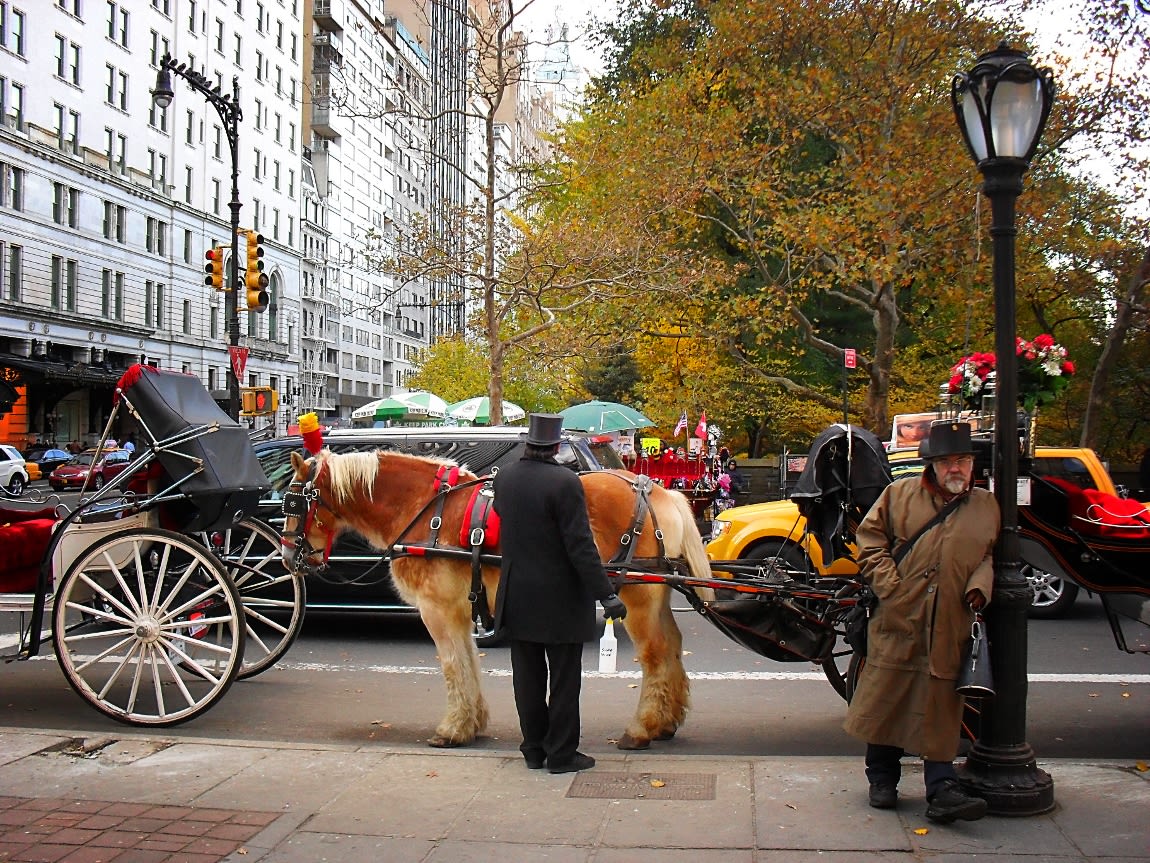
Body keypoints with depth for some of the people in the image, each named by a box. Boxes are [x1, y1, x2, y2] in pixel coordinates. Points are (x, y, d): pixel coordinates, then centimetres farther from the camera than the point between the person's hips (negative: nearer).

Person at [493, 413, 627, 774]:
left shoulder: (503, 478, -1)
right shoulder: (565, 483, -20)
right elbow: (581, 547, -21)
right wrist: (606, 594, -17)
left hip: (516, 596, 6)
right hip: (559, 599, -6)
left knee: (527, 677, 15)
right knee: (564, 679, 7)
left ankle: (534, 749, 25)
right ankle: (561, 754, 14)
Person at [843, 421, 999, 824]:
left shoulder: (987, 506, 10)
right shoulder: (900, 493, 4)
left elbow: (994, 554, 18)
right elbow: (870, 537, 6)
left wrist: (980, 586, -1)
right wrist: (887, 582, -6)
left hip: (950, 627, 1)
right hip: (897, 619, -1)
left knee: (940, 708, 1)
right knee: (887, 699, 6)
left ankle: (942, 790, 3)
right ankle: (882, 780, 20)